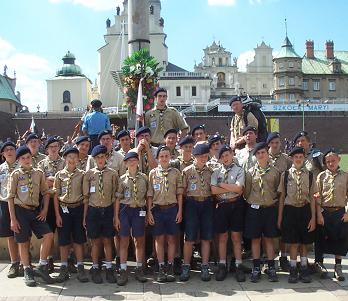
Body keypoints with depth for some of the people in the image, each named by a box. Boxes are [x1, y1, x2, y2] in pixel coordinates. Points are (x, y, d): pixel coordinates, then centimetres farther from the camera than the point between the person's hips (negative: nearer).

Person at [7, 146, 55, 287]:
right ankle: (27, 271, 22)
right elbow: (11, 197, -3)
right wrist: (13, 218, -7)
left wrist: (45, 210, 1)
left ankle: (42, 267, 5)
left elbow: (45, 192, 12)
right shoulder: (15, 175, -2)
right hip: (20, 210, -3)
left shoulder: (39, 173, 6)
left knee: (48, 235, -11)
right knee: (23, 242, 5)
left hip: (35, 210, 3)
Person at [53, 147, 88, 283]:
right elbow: (56, 196, 2)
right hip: (63, 208, 0)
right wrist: (57, 215, -4)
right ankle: (64, 269, 14)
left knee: (78, 239, 4)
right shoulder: (59, 174, 2)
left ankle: (80, 268, 11)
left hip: (78, 208, 0)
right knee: (63, 240, 4)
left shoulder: (82, 174, 2)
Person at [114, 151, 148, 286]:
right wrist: (116, 217, -2)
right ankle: (123, 271, 7)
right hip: (125, 210, -1)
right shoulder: (122, 179, 2)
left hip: (139, 210, 1)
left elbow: (147, 196, 8)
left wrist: (148, 213, 4)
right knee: (124, 241, 2)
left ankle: (139, 270, 19)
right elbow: (118, 198, 2)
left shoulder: (144, 178, 5)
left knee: (140, 241, 7)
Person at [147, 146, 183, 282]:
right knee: (159, 239, 5)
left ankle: (170, 267, 13)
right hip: (157, 209, 0)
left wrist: (180, 211, -1)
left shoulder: (176, 172, 3)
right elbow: (150, 194, 4)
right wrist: (149, 212, -2)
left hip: (172, 208, 0)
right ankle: (161, 268, 12)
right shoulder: (153, 173, 3)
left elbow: (179, 193, 4)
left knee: (171, 239, 4)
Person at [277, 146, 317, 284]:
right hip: (290, 210, -1)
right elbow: (282, 197, 4)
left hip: (305, 210, 1)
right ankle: (293, 270, 16)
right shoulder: (285, 175, 1)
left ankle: (304, 269, 24)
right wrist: (280, 217, 3)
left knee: (304, 243, 10)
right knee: (293, 243, 2)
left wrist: (313, 217, 0)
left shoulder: (309, 175, 3)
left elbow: (312, 198, 4)